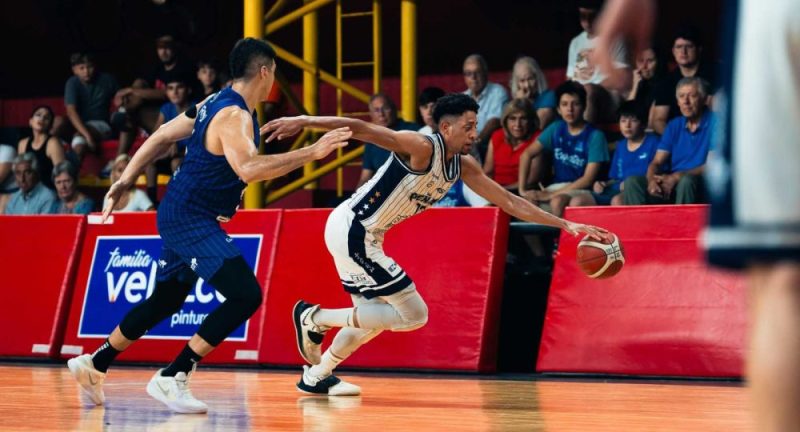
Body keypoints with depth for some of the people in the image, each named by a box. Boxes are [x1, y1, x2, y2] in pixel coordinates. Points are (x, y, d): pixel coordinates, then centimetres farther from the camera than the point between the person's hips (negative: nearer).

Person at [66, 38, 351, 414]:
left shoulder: (214, 104, 9)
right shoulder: (235, 116, -21)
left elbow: (162, 137, 17)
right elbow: (248, 169, -38)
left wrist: (126, 181, 25)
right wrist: (311, 153, -39)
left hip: (181, 215, 10)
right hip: (192, 219, -10)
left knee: (166, 300, 24)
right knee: (246, 295, -18)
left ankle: (93, 365, 36)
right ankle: (172, 379, -15)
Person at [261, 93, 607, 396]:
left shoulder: (464, 166, 6)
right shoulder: (422, 147, -20)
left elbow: (510, 202, 11)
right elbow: (360, 129, -28)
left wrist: (565, 225, 8)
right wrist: (304, 121, -38)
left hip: (362, 235, 10)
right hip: (350, 230, -10)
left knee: (374, 316, 23)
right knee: (413, 315, -7)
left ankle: (316, 376, 33)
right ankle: (314, 317, -1)